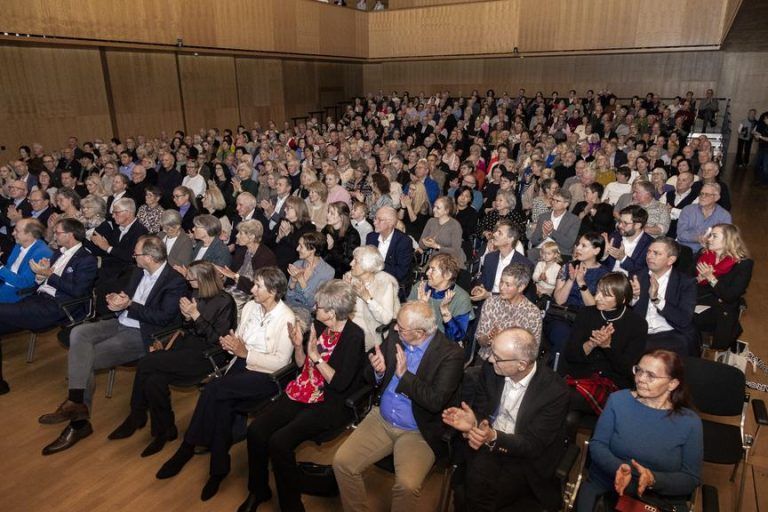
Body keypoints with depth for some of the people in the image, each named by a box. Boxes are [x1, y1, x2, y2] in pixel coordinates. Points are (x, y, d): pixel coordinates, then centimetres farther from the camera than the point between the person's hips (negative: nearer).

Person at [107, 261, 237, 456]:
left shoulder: (224, 301, -10)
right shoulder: (197, 295, 9)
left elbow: (217, 340, -14)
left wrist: (195, 315, -17)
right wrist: (187, 316, -5)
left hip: (206, 355, -6)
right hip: (188, 344, 7)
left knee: (146, 364, -18)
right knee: (155, 380, -21)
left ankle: (136, 417, 5)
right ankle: (163, 431, 1)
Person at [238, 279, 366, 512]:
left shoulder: (354, 336, -14)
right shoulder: (319, 325, 5)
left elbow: (340, 384, -17)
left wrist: (316, 355, -20)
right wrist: (298, 346, -4)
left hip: (330, 403, -7)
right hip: (301, 391, 7)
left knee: (279, 441, -25)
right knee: (255, 430, -12)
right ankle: (258, 491, 13)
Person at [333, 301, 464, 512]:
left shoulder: (451, 354, -16)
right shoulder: (395, 337, -1)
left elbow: (436, 402, -22)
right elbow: (371, 378, 8)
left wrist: (404, 374, -25)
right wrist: (378, 371, -15)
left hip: (418, 433, -5)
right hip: (381, 420, 5)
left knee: (407, 485, -27)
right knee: (342, 461, -8)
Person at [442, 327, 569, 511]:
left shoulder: (555, 390, -19)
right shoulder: (491, 368, -8)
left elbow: (534, 444, -17)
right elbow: (480, 410, 4)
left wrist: (494, 437, -34)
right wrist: (473, 422, -21)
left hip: (526, 458, -3)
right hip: (487, 445, 3)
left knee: (480, 495, -23)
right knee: (475, 484, -25)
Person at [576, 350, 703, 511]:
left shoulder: (690, 422, -2)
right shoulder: (618, 400, -1)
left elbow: (692, 478, -1)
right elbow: (597, 445, -2)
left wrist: (653, 479, -19)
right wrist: (618, 468, -21)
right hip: (603, 489, 0)